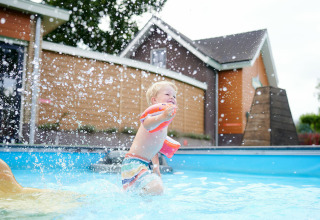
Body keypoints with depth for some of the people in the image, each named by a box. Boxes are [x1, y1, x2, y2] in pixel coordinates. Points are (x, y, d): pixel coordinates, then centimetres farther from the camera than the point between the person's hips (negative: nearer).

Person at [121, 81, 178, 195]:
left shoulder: (164, 124, 15)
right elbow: (147, 124, -42)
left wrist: (156, 168, 23)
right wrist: (162, 117, -62)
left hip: (145, 164, 10)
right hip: (133, 162, -10)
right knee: (156, 189, -29)